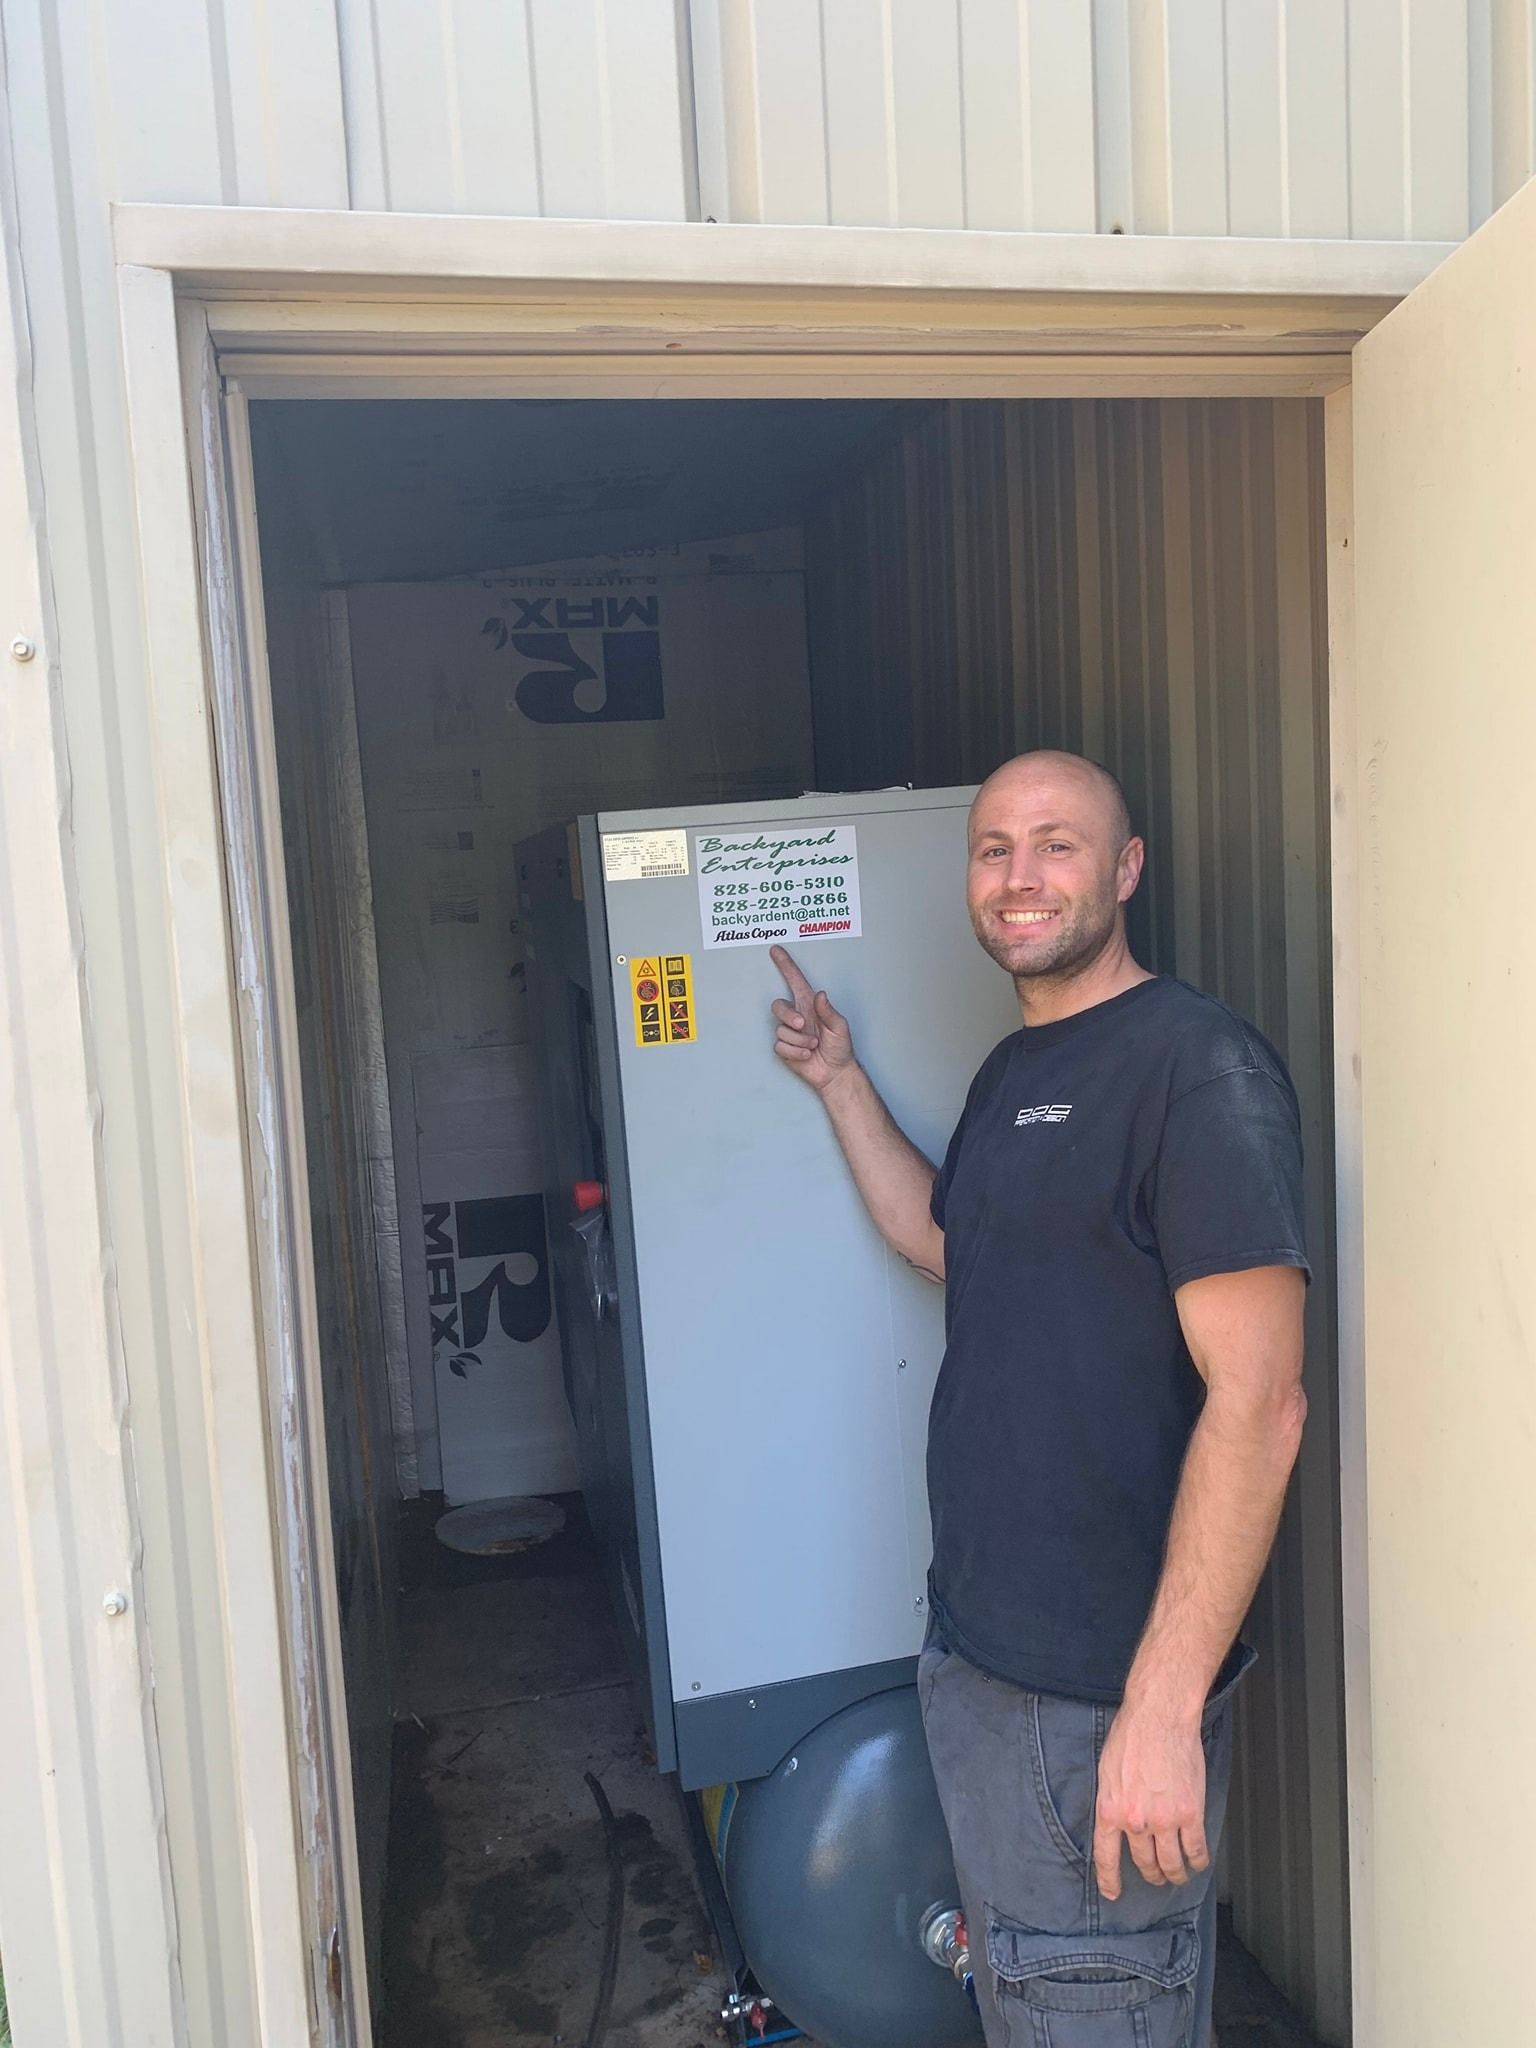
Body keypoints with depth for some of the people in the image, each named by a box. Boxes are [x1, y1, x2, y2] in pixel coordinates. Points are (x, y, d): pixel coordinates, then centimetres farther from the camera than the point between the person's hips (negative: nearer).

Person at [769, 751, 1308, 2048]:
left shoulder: (1200, 1063, -17)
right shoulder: (1009, 1076, 10)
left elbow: (1258, 1402, -22)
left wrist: (1164, 1708, -24)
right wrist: (840, 1081, 17)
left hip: (1102, 1692, -8)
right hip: (973, 1651, 8)